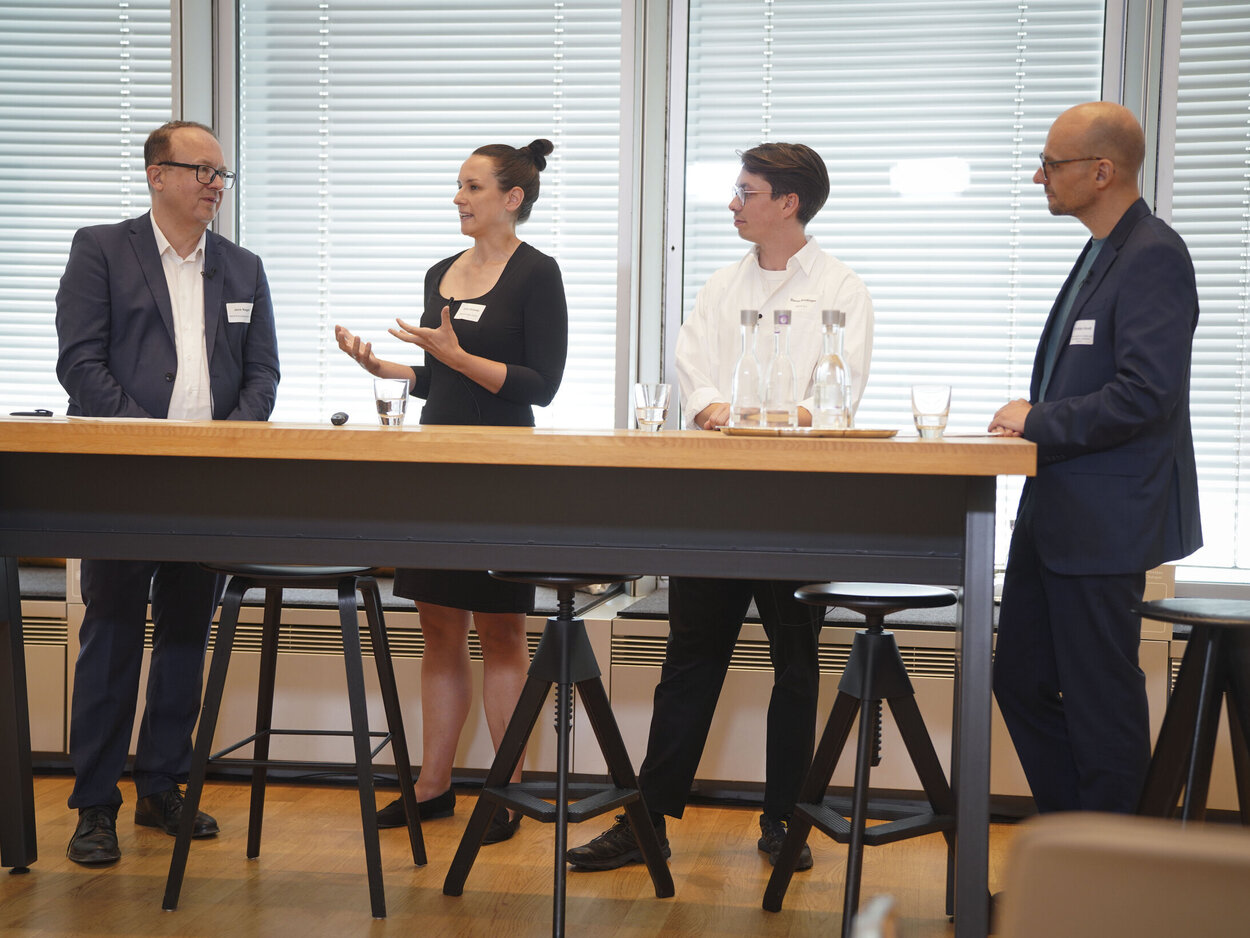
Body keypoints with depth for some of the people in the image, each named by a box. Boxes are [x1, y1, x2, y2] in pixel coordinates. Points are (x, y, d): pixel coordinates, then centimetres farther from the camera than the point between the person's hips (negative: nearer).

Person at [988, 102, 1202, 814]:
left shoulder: (1153, 256, -15)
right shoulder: (1104, 254, 16)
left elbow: (1145, 396, -24)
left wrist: (1039, 424, -14)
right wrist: (1033, 422, 10)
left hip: (1105, 524, -10)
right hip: (1054, 514, 10)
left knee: (1100, 702, 0)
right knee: (1021, 681, 14)